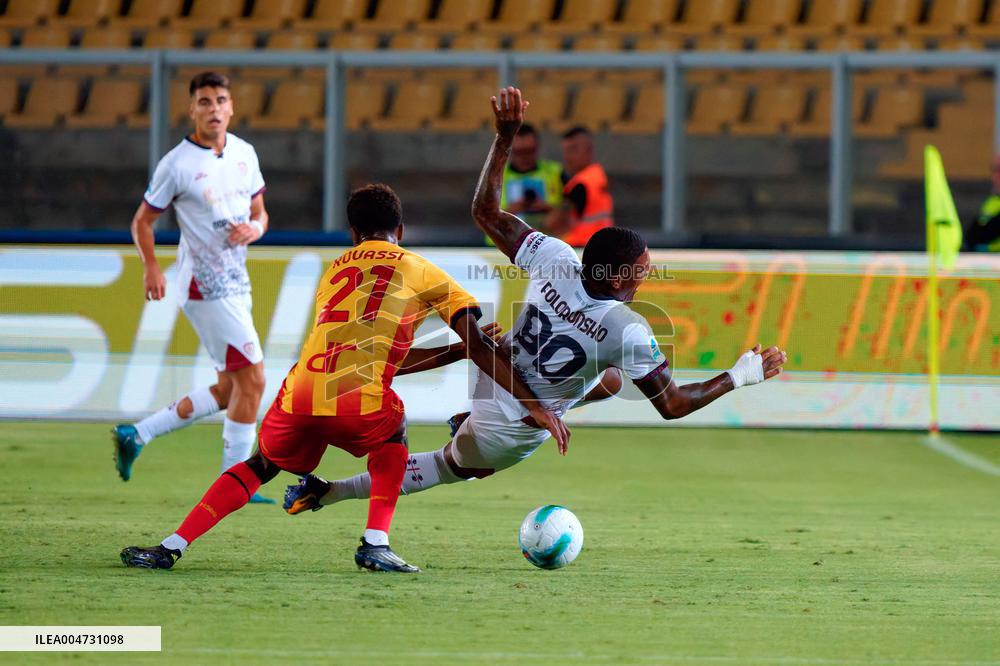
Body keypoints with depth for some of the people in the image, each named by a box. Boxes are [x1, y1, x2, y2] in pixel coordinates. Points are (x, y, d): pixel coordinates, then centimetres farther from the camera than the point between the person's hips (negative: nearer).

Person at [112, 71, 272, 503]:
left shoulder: (245, 154, 8)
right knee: (252, 379, -10)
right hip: (205, 285, -8)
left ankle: (136, 435, 17)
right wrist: (150, 267, -18)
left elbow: (259, 211, 17)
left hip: (235, 284, 8)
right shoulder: (177, 164, -10)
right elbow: (142, 220, -3)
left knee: (229, 390, 10)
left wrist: (254, 229, -7)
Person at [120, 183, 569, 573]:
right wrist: (535, 406, 12)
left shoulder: (335, 270, 29)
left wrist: (457, 351, 39)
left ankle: (171, 547, 19)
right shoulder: (423, 273, 16)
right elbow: (480, 348, 9)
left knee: (260, 466, 29)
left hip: (298, 399, 3)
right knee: (393, 430, 31)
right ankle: (376, 544, 16)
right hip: (359, 405, -3)